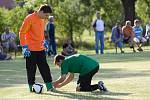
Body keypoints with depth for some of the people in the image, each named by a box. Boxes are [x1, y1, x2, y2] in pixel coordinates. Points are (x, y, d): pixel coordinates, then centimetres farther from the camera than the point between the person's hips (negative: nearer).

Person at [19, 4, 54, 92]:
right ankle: (31, 87, 9)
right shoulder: (29, 19, -14)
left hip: (41, 49, 7)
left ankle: (49, 86, 12)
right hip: (31, 49, -7)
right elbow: (22, 33, -13)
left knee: (45, 68, 7)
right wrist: (24, 47, -17)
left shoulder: (42, 20, 9)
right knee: (31, 69, 0)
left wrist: (44, 42, 16)